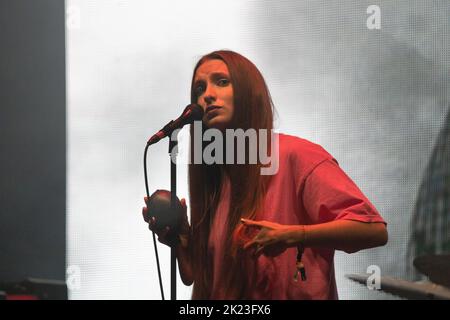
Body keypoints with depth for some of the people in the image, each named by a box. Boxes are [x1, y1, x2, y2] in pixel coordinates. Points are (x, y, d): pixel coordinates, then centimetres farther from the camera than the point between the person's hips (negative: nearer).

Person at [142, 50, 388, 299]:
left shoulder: (295, 155, -10)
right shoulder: (211, 178, 9)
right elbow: (193, 277, 13)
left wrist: (289, 236, -23)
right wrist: (181, 239, -4)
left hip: (296, 295, -4)